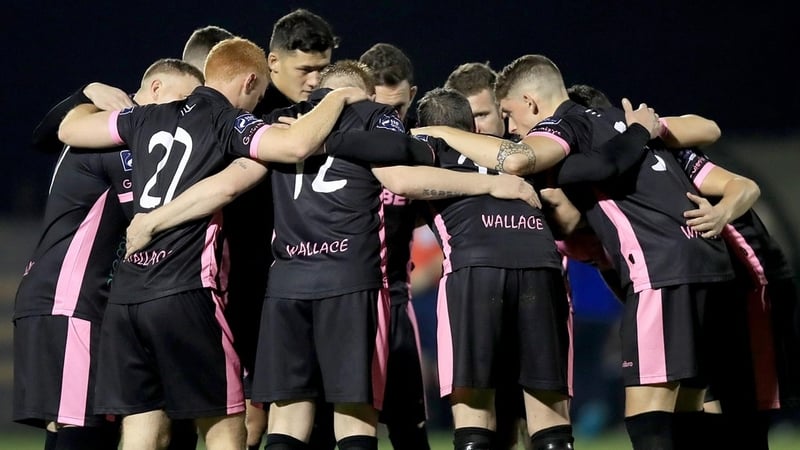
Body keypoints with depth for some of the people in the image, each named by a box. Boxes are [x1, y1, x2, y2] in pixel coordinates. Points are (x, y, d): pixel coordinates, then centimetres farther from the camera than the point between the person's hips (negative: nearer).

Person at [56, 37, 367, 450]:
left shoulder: (149, 118, 16)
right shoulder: (229, 122, -1)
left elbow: (69, 129, 27)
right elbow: (297, 145, -19)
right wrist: (337, 99, -2)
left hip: (125, 294, 6)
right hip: (186, 293, -6)